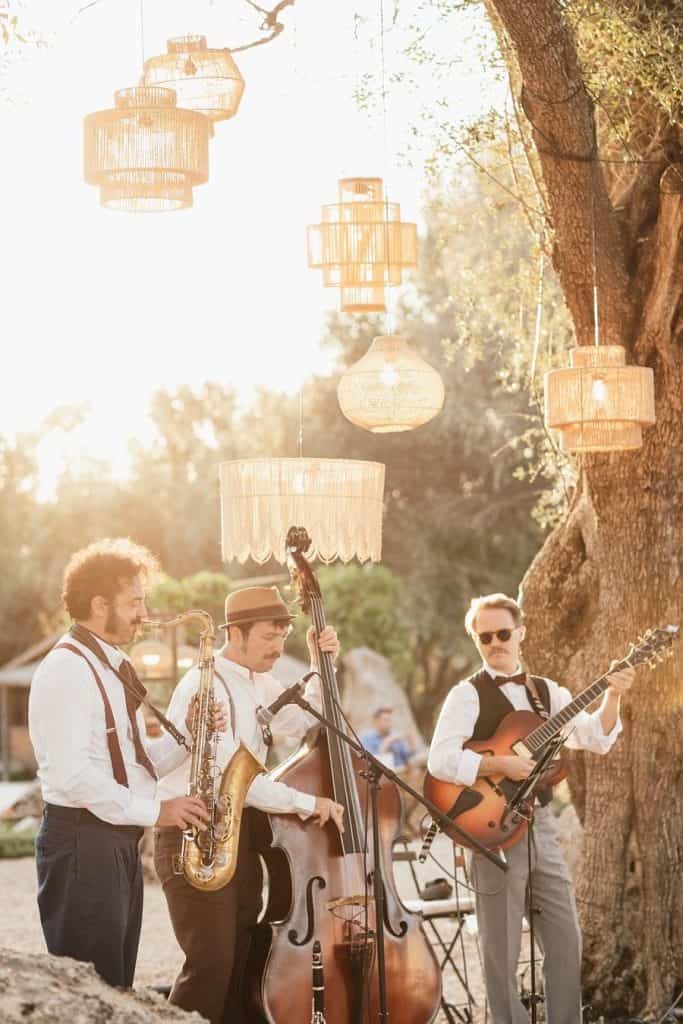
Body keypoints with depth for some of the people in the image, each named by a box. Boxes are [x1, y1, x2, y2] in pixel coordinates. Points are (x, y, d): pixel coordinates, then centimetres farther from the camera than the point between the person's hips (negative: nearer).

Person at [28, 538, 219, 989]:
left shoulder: (115, 667, 18)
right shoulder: (66, 668, -14)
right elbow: (71, 773, -23)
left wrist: (185, 734, 2)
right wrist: (153, 810, -19)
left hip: (121, 841, 10)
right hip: (82, 838, -10)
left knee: (116, 987, 12)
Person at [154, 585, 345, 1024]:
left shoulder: (261, 684, 12)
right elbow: (232, 775, -23)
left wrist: (320, 669, 6)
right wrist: (307, 803, -20)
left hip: (242, 838, 9)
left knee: (243, 962, 9)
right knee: (212, 962, -14)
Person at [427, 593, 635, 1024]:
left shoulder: (547, 692, 11)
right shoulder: (468, 695, -5)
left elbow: (596, 739, 1)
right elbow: (440, 761, -18)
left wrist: (612, 697, -14)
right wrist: (501, 765, -24)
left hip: (541, 825, 5)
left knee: (566, 940, 7)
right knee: (503, 950, 1)